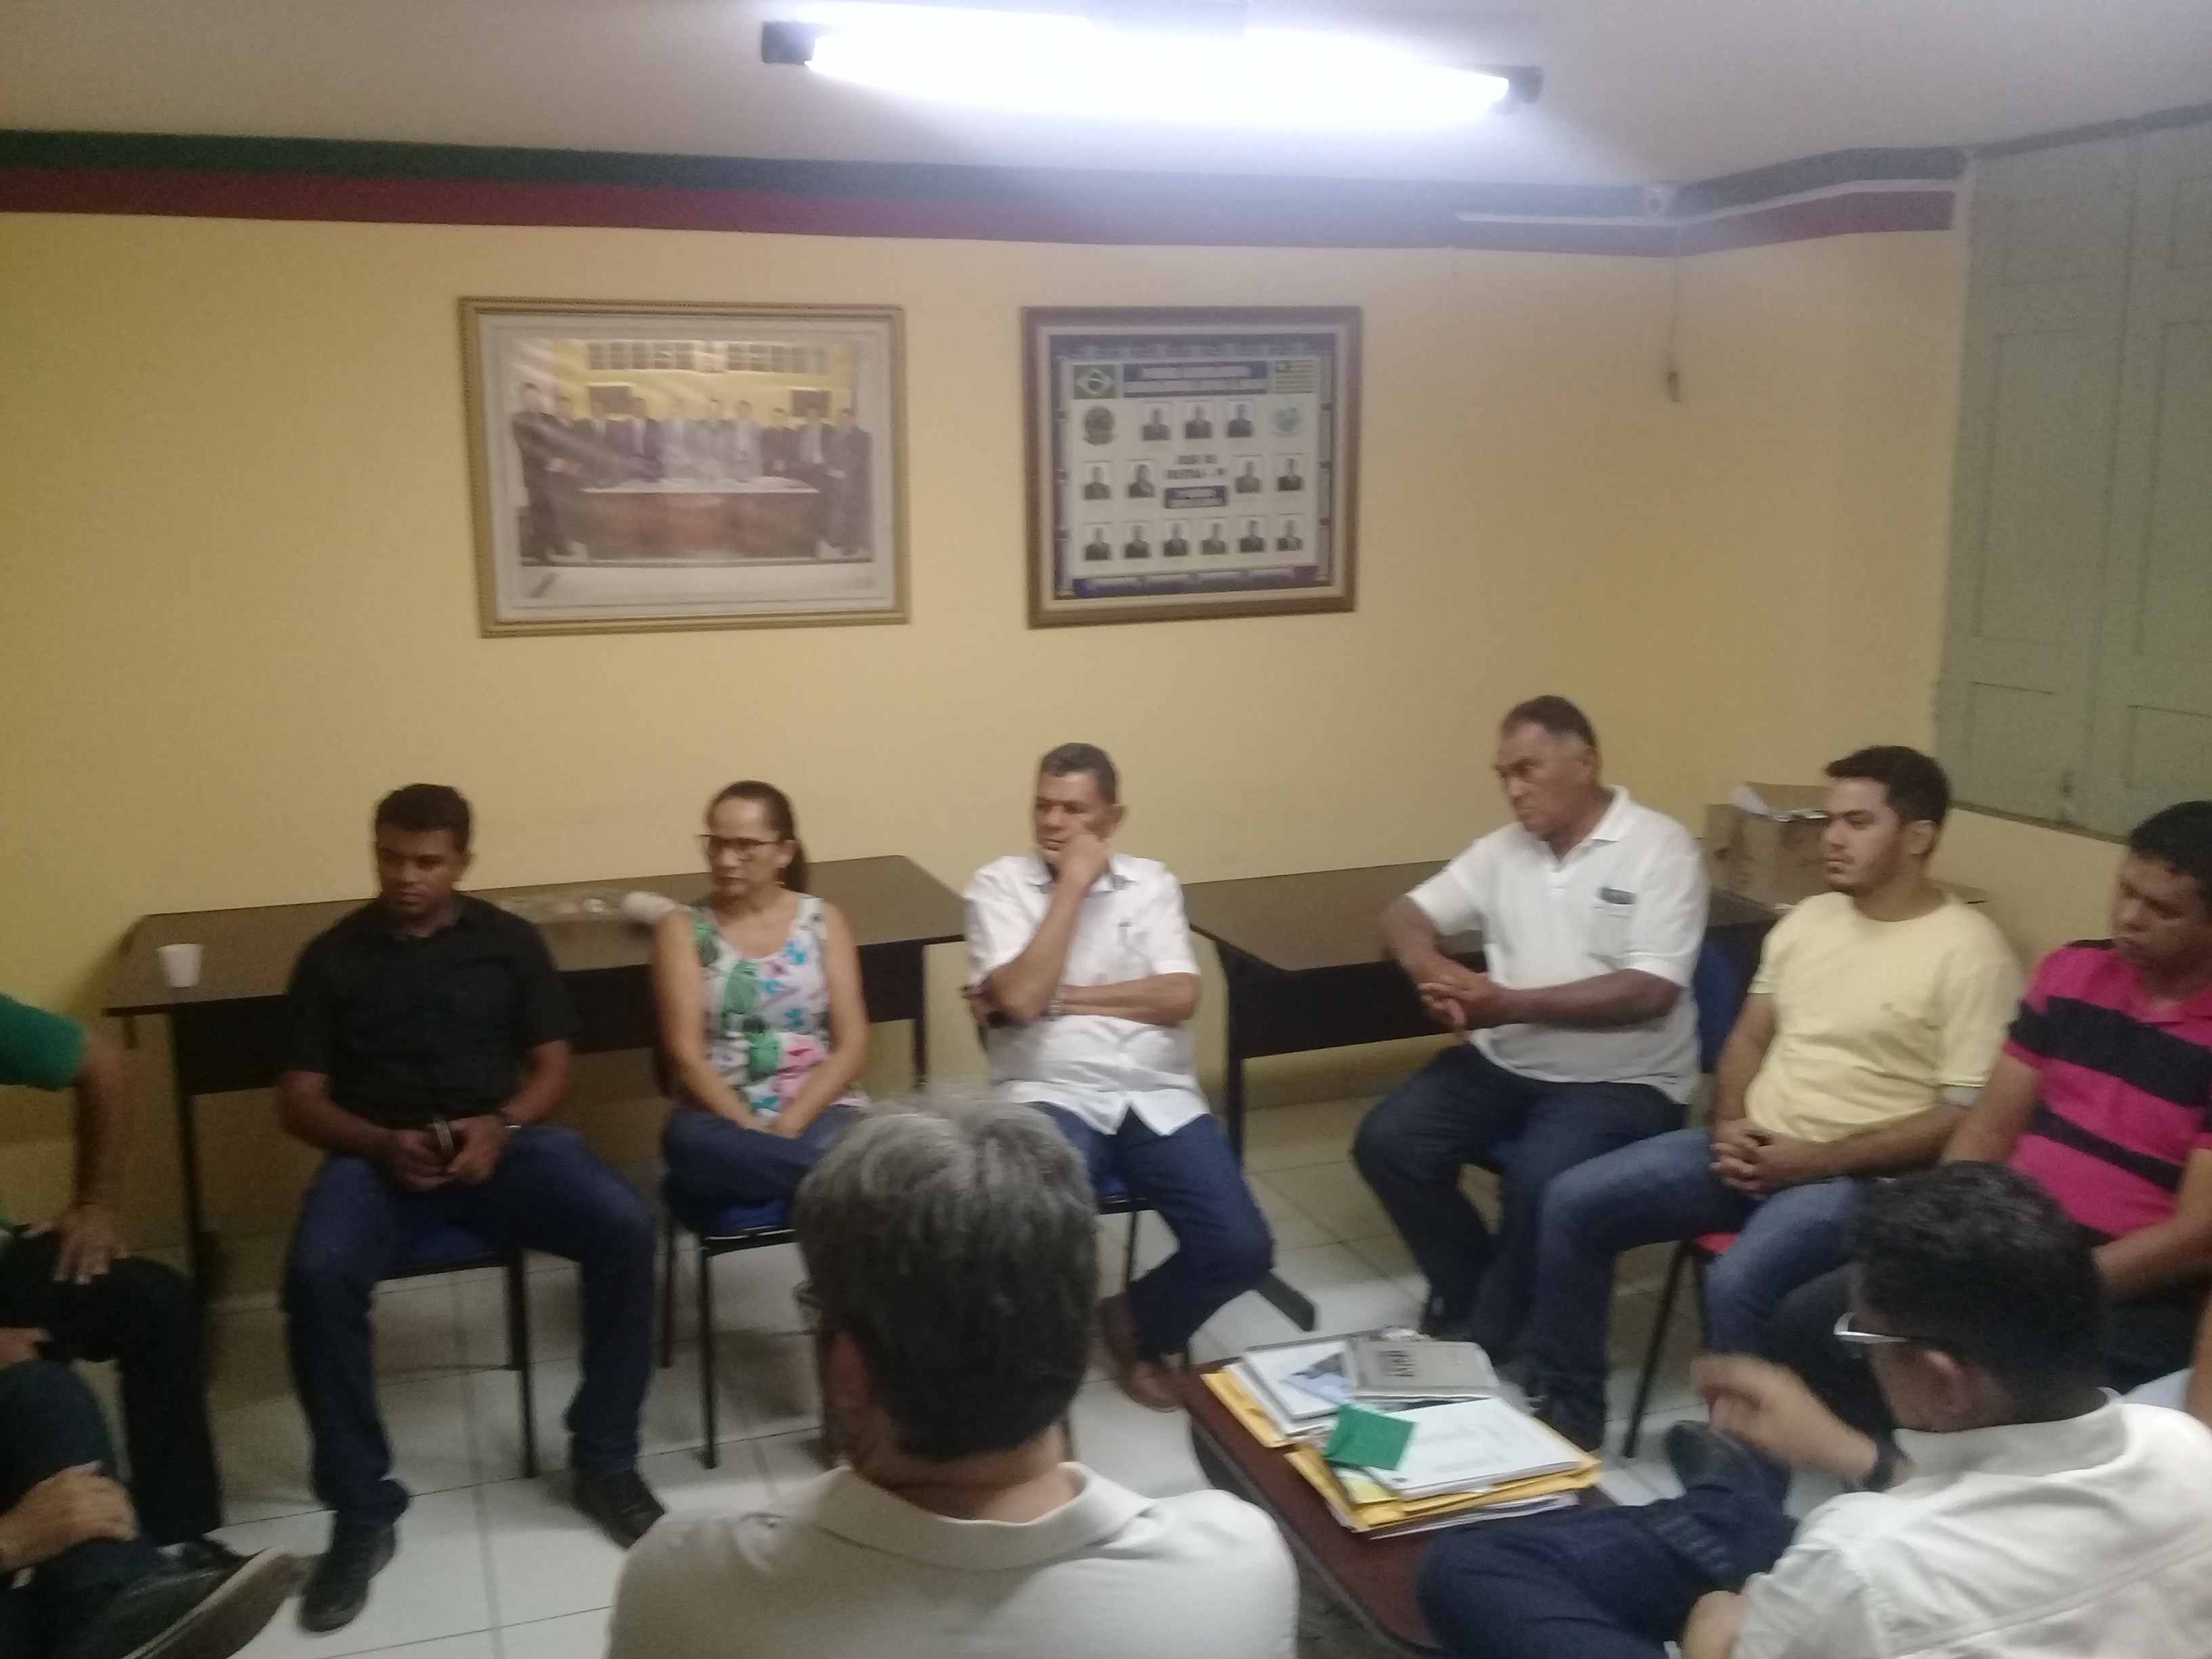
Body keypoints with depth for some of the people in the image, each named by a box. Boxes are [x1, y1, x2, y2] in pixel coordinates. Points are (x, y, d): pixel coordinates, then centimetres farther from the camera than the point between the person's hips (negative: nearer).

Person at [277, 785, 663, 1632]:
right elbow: (299, 1099, 5)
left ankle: (603, 1460, -7)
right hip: (378, 1154, 0)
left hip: (502, 1139, 1)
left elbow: (551, 1065, 8)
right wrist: (382, 1144, -15)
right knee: (316, 1276, -32)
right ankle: (363, 1513, -14)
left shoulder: (510, 940, 8)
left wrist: (501, 1126, -13)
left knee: (625, 1227, -26)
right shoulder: (333, 955, 6)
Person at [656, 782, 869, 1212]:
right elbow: (685, 1053, -4)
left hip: (819, 1110, -1)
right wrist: (752, 1128, -17)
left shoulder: (824, 921, 8)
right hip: (722, 1117, 1)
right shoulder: (682, 928, 6)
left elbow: (851, 1045, 1)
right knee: (693, 1143, -36)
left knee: (838, 1145, -37)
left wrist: (789, 1125, -13)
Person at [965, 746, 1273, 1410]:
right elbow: (1019, 998, -14)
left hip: (1159, 1097, 3)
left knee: (1242, 1249, -13)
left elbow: (1179, 997, -4)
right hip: (1053, 1096, -3)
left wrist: (1059, 996, -8)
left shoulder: (1151, 883, 10)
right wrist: (1073, 883, -10)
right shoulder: (999, 884, 3)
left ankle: (1138, 1325, 19)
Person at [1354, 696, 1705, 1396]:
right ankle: (1475, 1289, 10)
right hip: (1504, 1062, 6)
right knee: (1387, 1143, -11)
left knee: (1539, 1181, -31)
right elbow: (1405, 915, 9)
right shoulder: (1504, 849, 8)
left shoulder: (1659, 847, -10)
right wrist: (1432, 970, -16)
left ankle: (1489, 1332, -3)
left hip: (1620, 1082, -6)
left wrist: (1511, 1003, -25)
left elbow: (1651, 992, -19)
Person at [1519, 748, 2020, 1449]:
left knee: (1738, 1283, -33)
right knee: (1573, 1203, -4)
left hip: (1859, 1175, -7)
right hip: (1753, 1147, 7)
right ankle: (1567, 1412, 9)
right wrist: (1729, 1126, -3)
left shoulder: (1969, 951, -11)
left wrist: (1820, 1159, -18)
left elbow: (1966, 1118, -15)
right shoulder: (1808, 919, 11)